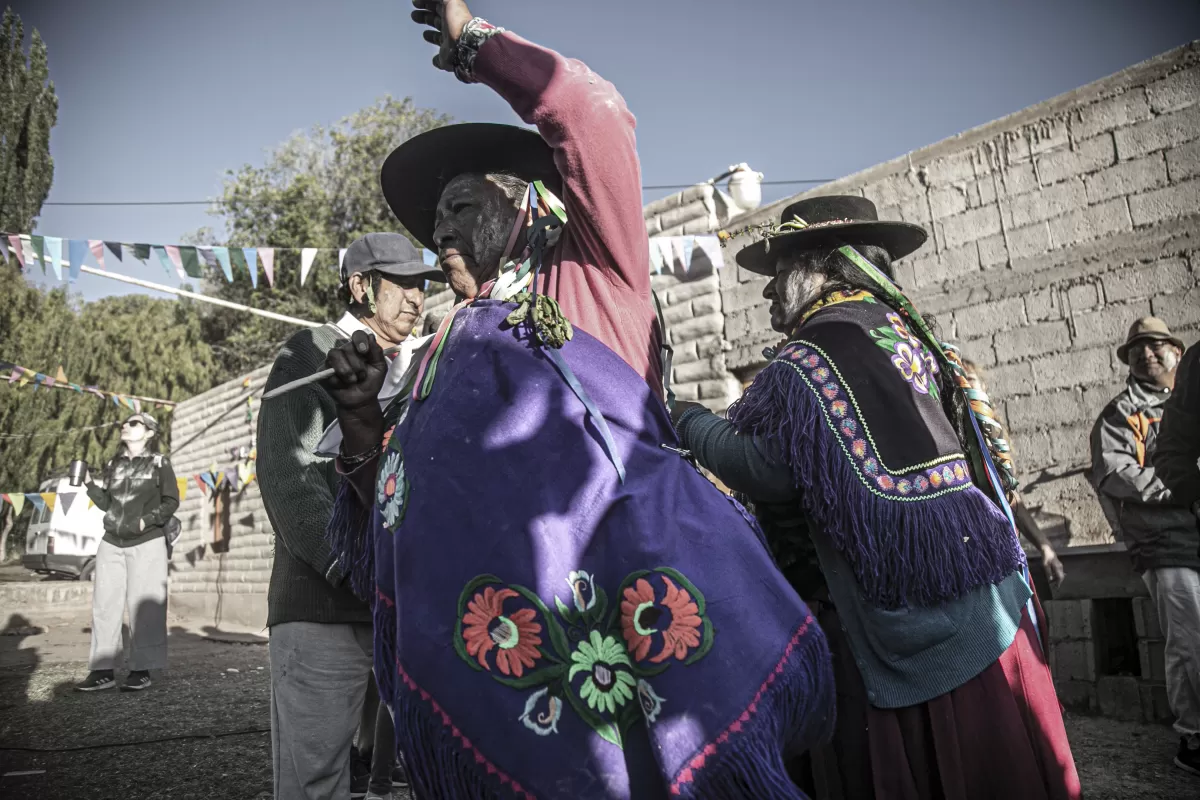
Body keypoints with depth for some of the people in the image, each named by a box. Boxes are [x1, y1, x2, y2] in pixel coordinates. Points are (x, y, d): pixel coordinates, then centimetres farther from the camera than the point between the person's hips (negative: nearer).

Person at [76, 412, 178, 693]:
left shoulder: (159, 463, 0)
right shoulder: (114, 465, 14)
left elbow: (171, 501, -3)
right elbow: (108, 504, 13)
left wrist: (149, 520, -16)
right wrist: (89, 484, 1)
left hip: (147, 544, -5)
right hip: (111, 544, 5)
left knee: (142, 606, -3)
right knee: (105, 605, 4)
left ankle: (141, 670, 3)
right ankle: (102, 670, 10)